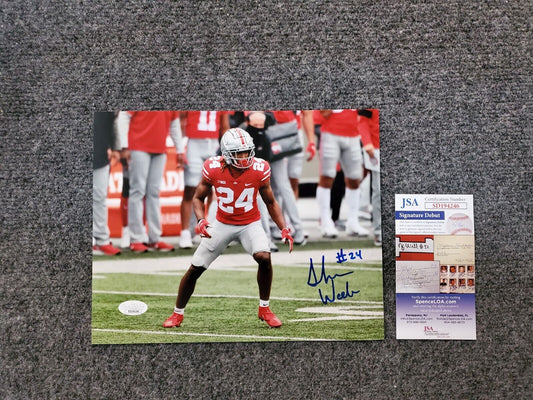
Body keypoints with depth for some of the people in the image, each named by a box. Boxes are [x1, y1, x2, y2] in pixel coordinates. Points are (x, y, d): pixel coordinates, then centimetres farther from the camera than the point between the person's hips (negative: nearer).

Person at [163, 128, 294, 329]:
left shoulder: (259, 169, -18)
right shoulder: (213, 169, -19)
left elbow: (271, 202, -3)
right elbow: (198, 198, -3)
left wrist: (284, 229, -13)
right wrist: (201, 220, -22)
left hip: (250, 223, -1)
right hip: (222, 224, 1)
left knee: (264, 258, -27)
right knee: (194, 269, 0)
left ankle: (265, 309, -3)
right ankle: (177, 314, 24)